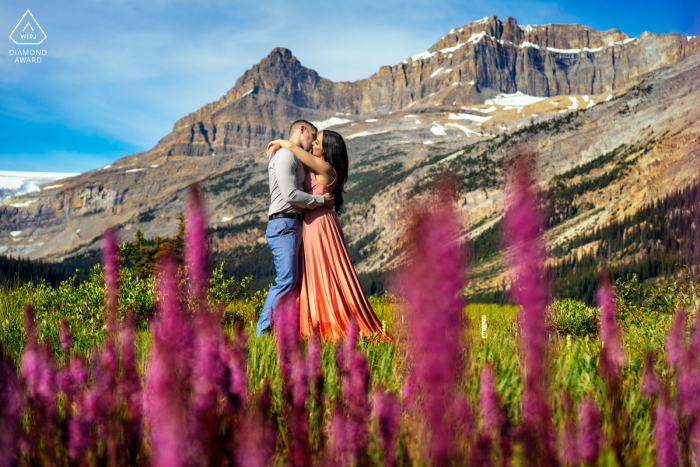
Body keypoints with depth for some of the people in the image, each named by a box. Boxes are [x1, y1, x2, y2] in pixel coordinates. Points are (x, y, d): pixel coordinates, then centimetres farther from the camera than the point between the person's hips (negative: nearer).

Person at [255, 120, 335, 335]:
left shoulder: (295, 159, 25)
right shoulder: (286, 155, -7)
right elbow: (290, 195, -17)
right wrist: (321, 200, -7)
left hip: (293, 226, 10)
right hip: (283, 224, -10)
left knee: (292, 280, 4)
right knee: (286, 280, -16)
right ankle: (262, 330, -15)